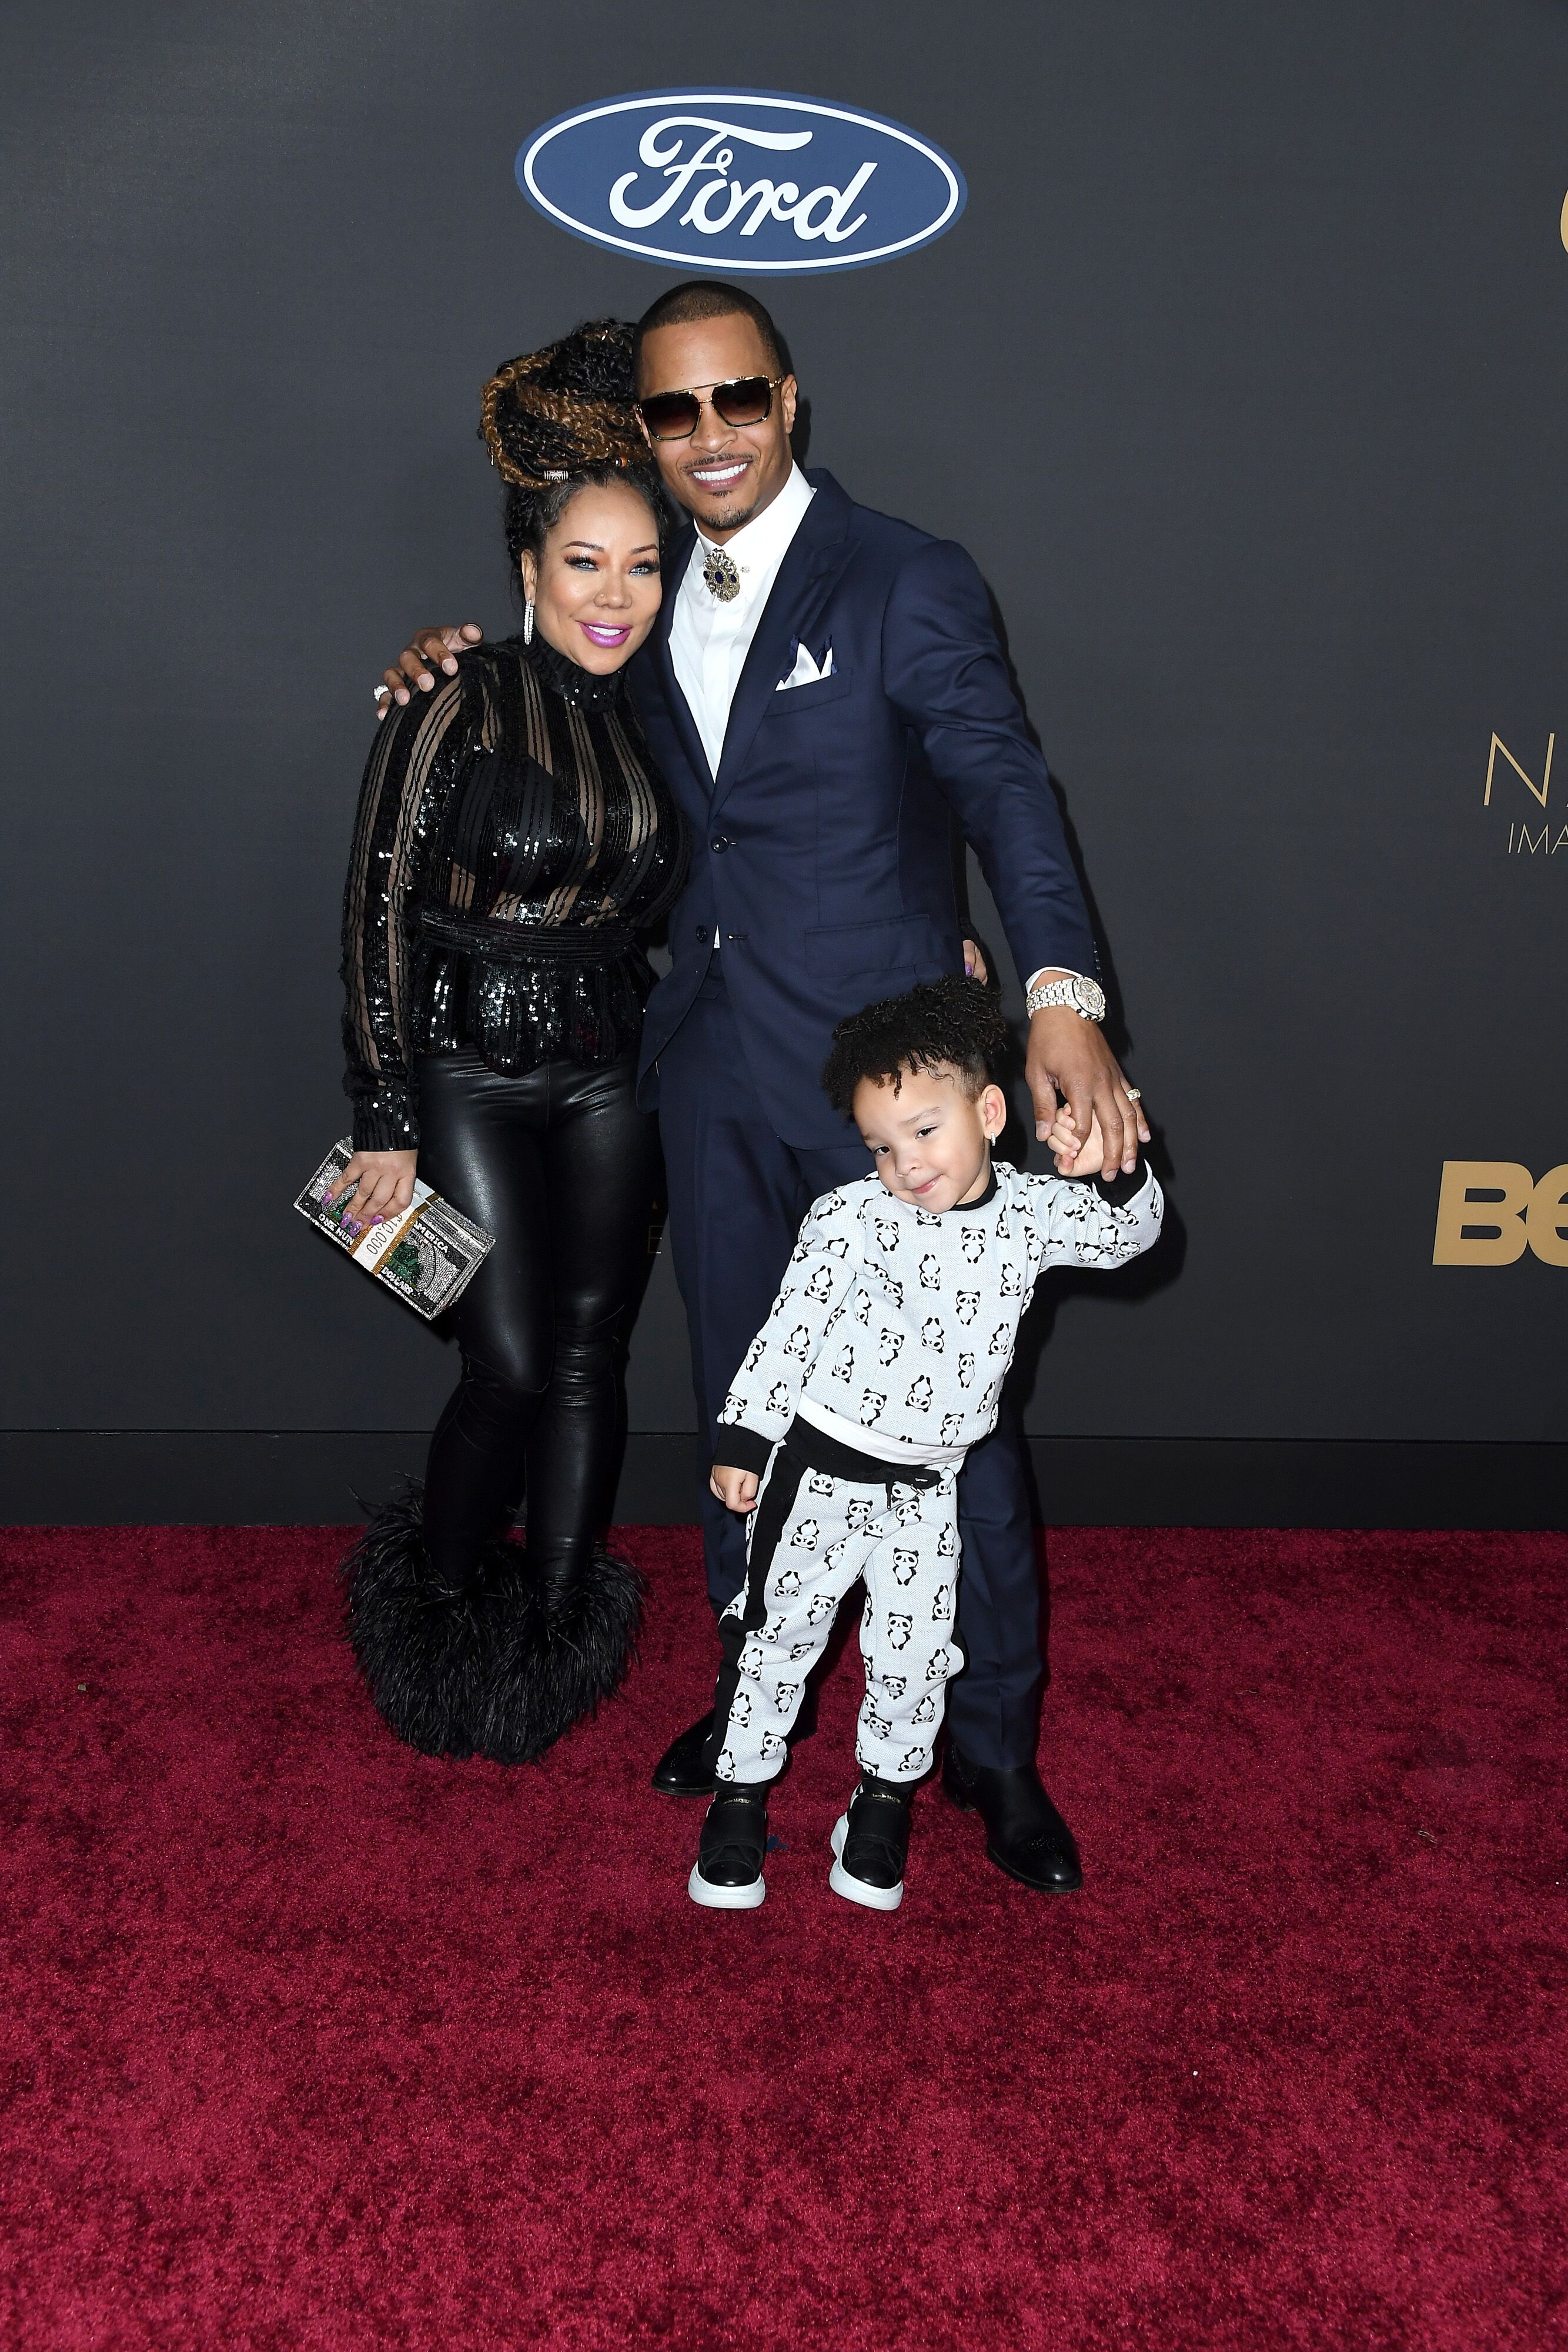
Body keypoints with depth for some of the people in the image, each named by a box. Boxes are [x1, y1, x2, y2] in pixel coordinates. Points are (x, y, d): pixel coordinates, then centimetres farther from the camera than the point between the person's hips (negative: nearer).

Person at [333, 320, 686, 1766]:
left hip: (609, 1071, 5)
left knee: (589, 1351, 7)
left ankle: (556, 1636, 23)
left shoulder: (652, 714, 4)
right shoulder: (459, 706, -13)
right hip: (469, 1072, -5)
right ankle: (435, 1608, 21)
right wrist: (385, 1124, -12)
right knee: (515, 1366, -6)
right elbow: (379, 911, -11)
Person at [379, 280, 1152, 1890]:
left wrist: (1061, 997, -33)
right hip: (714, 1068, 6)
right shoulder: (658, 596, 10)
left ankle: (992, 1749, 21)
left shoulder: (906, 584, -8)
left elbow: (1004, 789, -17)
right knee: (740, 1400, 17)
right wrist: (469, 657, 10)